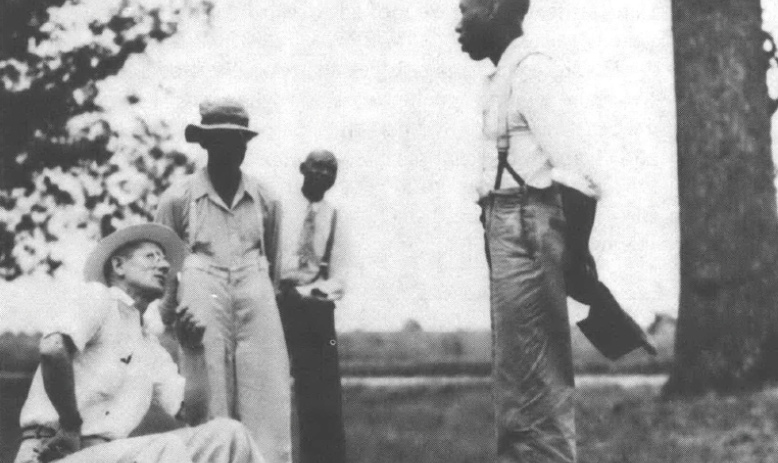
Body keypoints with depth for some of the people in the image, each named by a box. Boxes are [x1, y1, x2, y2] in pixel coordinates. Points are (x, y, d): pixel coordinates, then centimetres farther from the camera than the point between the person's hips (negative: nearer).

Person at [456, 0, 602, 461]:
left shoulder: (532, 70, -10)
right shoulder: (510, 74, 18)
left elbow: (576, 164, -19)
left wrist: (575, 255, -22)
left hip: (528, 229, -10)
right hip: (510, 230, 10)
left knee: (532, 385, -9)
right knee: (521, 382, 16)